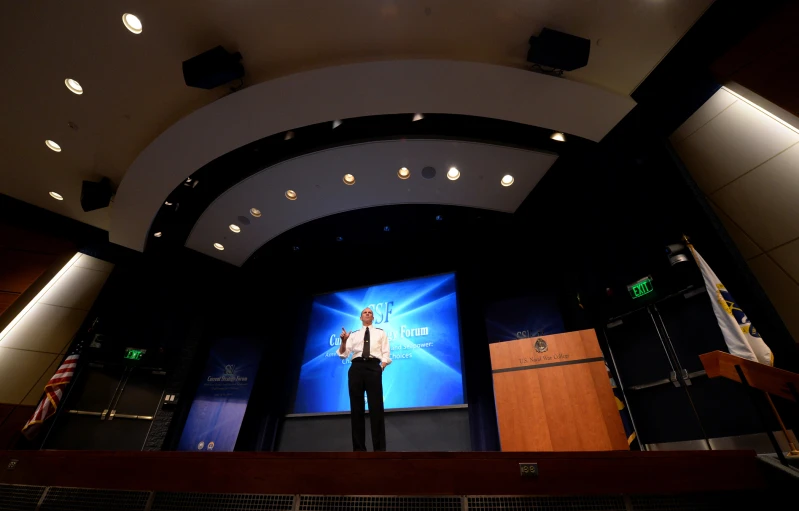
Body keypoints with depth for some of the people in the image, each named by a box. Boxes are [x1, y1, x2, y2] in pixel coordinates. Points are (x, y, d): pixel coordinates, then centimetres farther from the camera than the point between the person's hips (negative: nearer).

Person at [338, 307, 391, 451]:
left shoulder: (380, 333, 17)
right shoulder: (354, 335, 18)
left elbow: (386, 354, 9)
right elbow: (343, 354, 8)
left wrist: (381, 368, -7)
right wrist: (343, 341, -10)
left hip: (373, 367, -1)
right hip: (356, 368, 2)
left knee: (376, 407, -4)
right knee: (356, 408, 3)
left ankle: (379, 447, 5)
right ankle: (359, 448, 14)